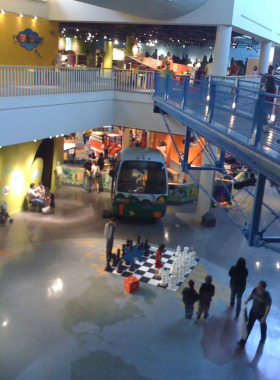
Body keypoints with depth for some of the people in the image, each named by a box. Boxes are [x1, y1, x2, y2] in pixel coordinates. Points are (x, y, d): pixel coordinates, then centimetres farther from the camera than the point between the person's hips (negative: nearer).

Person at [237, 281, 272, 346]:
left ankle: (263, 338, 53)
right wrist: (247, 301, -12)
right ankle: (243, 341, 17)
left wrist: (264, 317, -30)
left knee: (263, 326, 24)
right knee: (249, 326, 8)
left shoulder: (267, 296, -32)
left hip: (261, 314, -3)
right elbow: (251, 296, 5)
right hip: (253, 311, 3)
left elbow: (268, 308, -27)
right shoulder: (255, 290, -18)